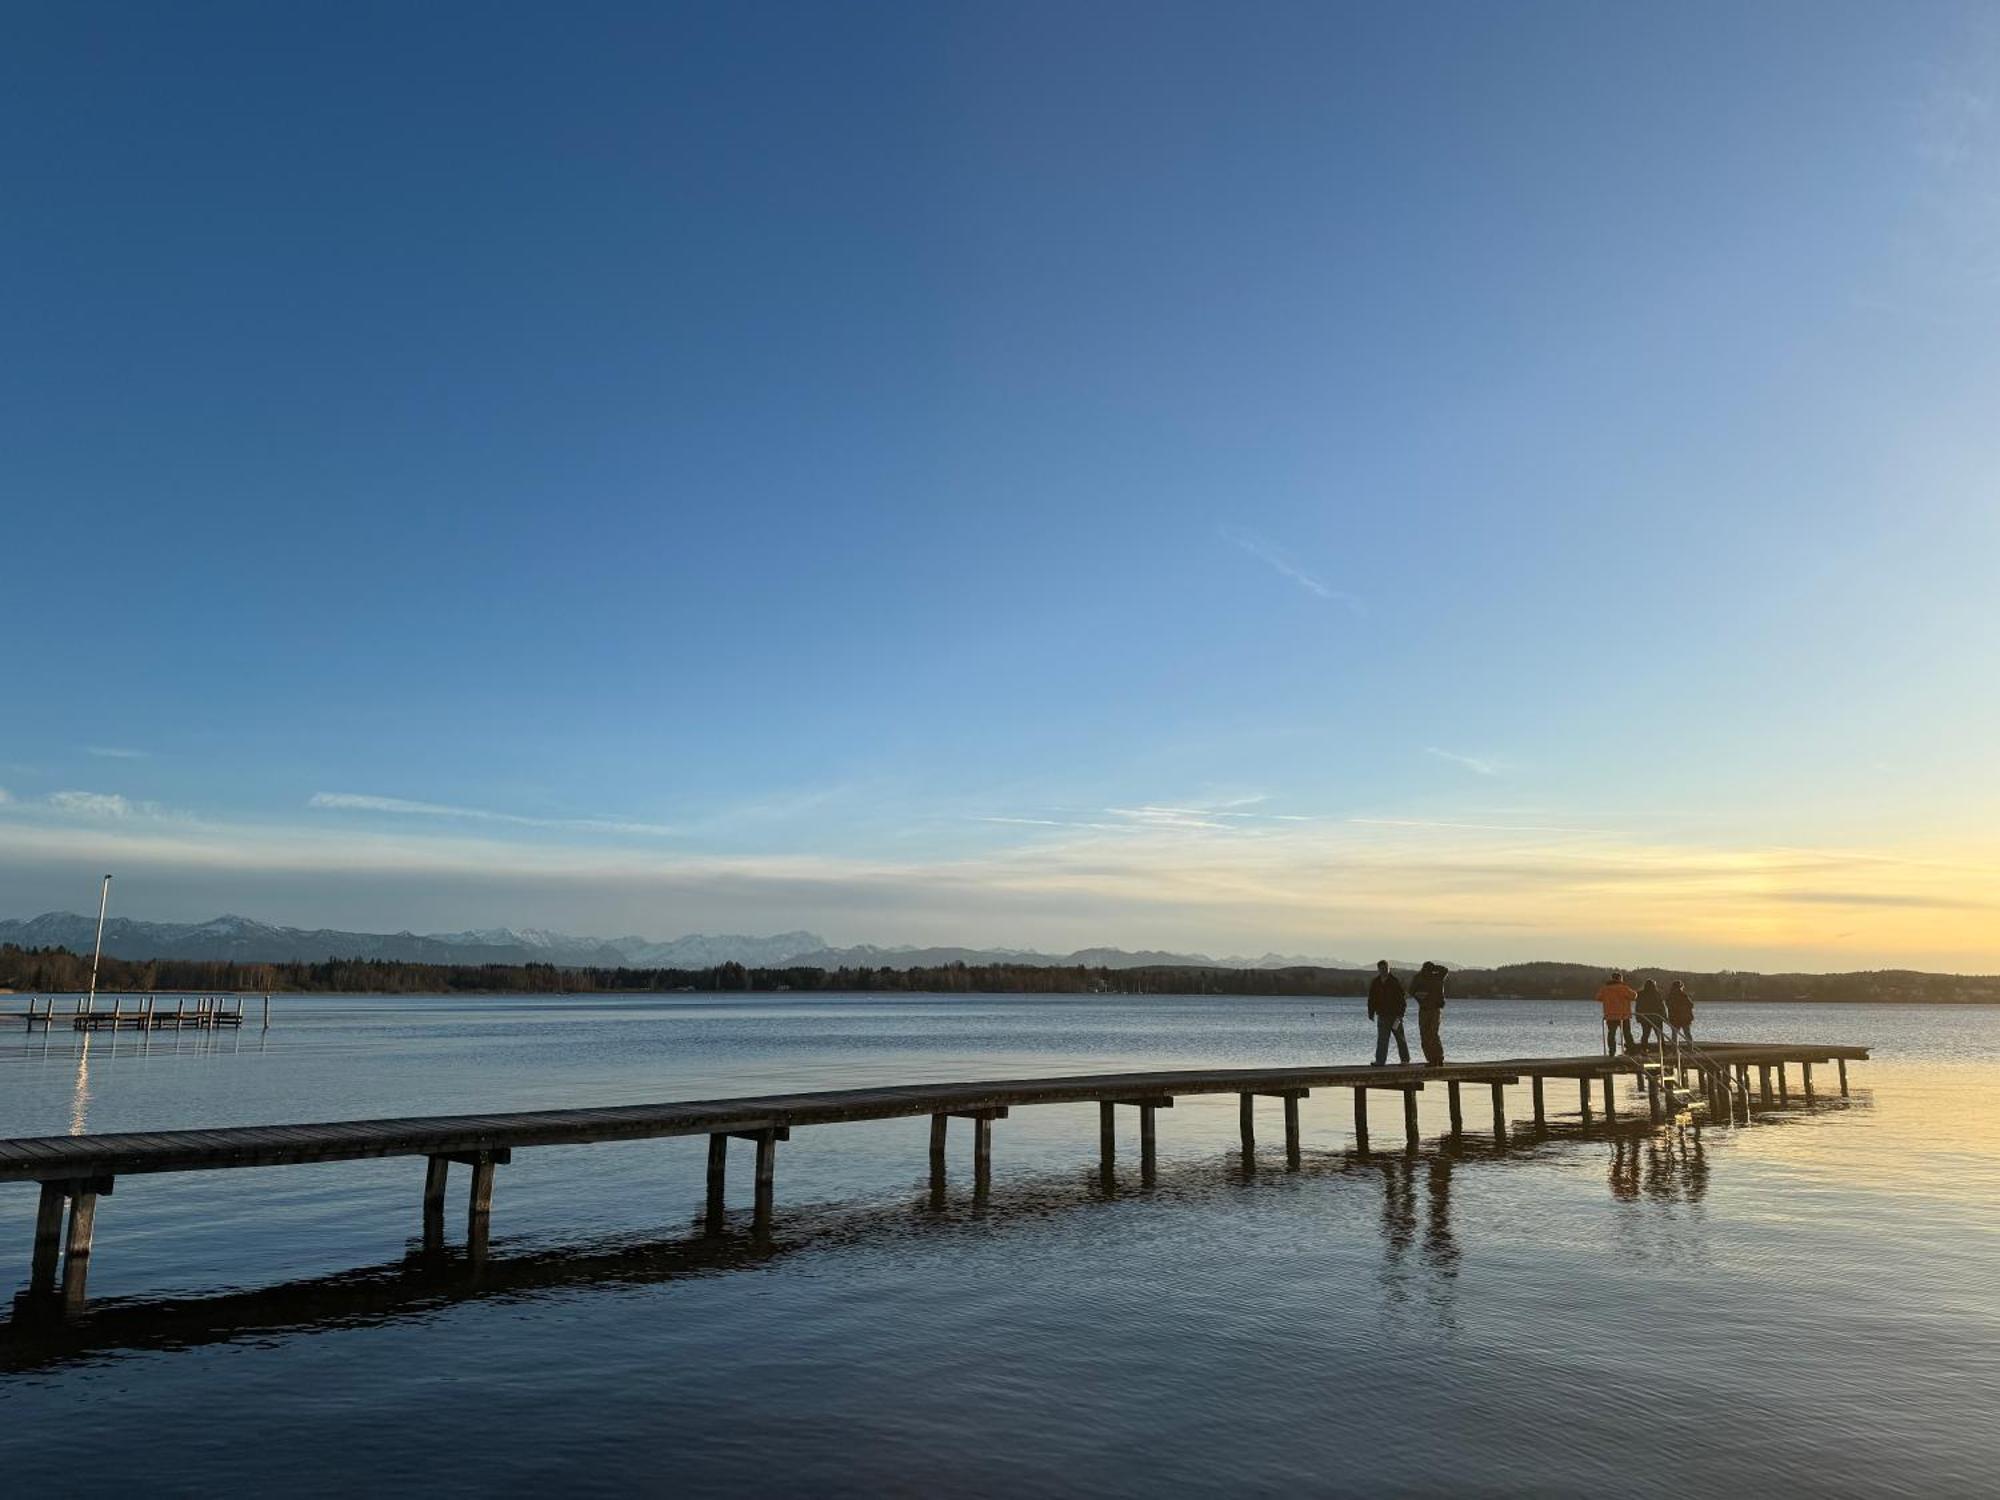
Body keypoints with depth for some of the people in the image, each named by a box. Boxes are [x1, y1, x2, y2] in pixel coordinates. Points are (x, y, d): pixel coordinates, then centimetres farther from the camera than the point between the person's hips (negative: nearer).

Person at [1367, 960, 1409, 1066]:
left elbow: (1401, 999, -6)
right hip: (1382, 1015, 2)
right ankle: (1380, 1061, -8)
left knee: (1400, 1039, 9)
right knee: (1382, 1039, -5)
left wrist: (1400, 1014, -13)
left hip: (1395, 1015, -2)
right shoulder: (1374, 983, 6)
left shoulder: (1395, 982, -4)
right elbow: (1371, 1000, 12)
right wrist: (1371, 1013, 6)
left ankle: (1405, 1059, 22)